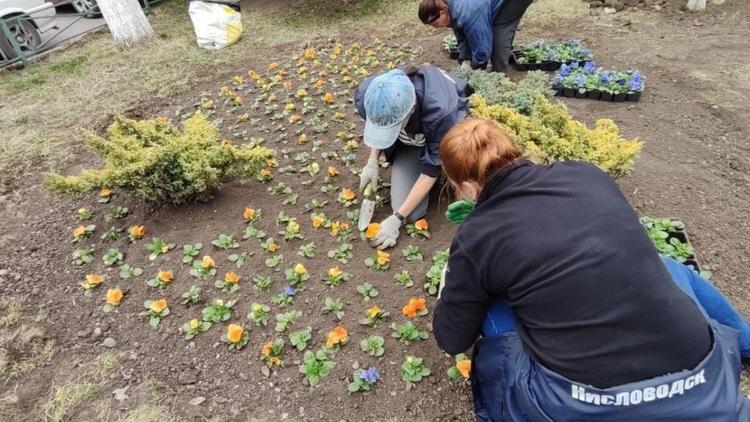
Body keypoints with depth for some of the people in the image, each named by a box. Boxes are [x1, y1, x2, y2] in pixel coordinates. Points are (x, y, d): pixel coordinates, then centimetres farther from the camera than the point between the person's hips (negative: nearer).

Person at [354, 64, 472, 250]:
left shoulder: (441, 112, -44)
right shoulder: (367, 95, -32)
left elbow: (431, 171, -31)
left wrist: (397, 219, -29)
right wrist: (372, 161, -14)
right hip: (411, 136, 3)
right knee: (412, 212, -12)